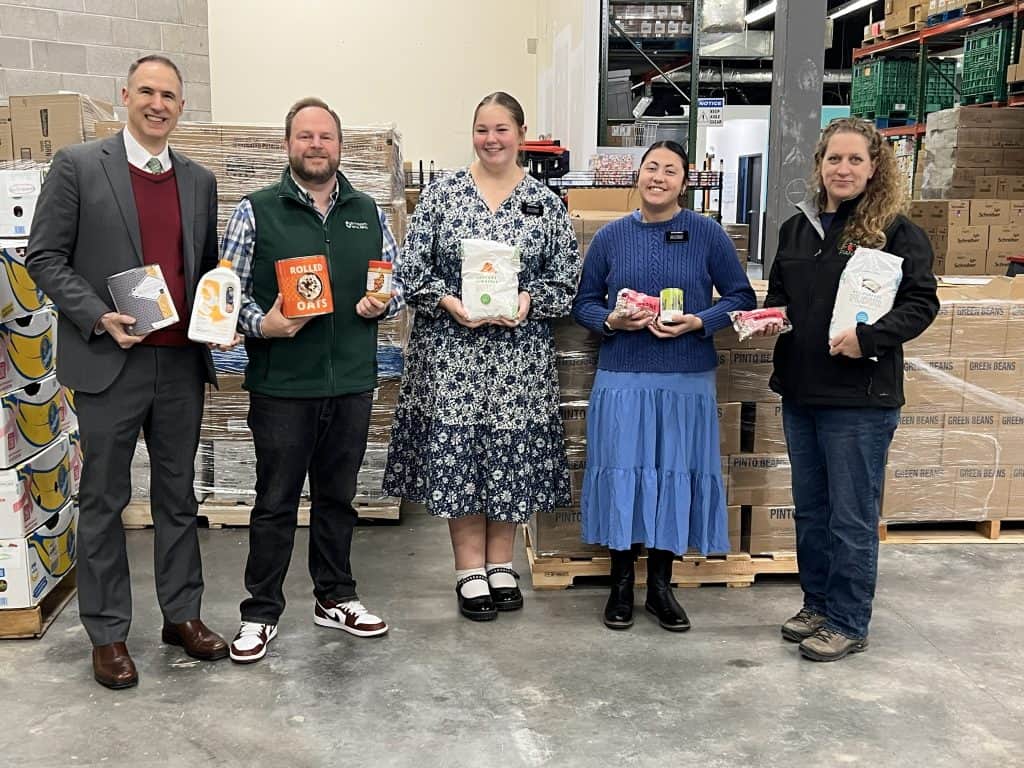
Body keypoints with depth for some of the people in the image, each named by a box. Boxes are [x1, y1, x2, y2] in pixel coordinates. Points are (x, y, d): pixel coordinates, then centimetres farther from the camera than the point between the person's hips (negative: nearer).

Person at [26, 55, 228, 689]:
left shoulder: (200, 181, 11)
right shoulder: (77, 166, -2)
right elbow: (45, 257, -4)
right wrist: (98, 316, -16)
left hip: (182, 362, 4)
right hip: (110, 360, -4)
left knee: (178, 495, 13)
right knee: (104, 501, 6)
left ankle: (183, 614, 27)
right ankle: (108, 633, 18)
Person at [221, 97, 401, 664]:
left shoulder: (368, 213, 10)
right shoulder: (256, 211, -1)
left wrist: (381, 302, -5)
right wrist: (262, 324, -19)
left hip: (352, 383, 4)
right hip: (281, 385, -3)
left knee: (337, 496, 15)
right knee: (275, 501, 5)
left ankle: (334, 599, 29)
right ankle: (261, 612, 19)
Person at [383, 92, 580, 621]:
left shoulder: (545, 203, 5)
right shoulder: (441, 194, 3)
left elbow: (566, 280, 4)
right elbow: (412, 271, 1)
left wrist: (529, 300, -14)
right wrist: (447, 303, -15)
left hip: (519, 353, 1)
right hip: (452, 349, 0)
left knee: (512, 454, 6)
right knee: (455, 452, 2)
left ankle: (501, 564, 23)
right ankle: (470, 569, 16)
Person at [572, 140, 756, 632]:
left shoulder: (707, 234, 1)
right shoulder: (611, 236, 4)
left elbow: (741, 298, 3)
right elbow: (583, 302, 9)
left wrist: (699, 323, -13)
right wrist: (610, 321, -12)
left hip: (687, 380, 0)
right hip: (622, 377, 0)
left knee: (676, 474, 6)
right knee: (622, 474, 3)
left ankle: (661, 585, 22)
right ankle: (621, 583, 20)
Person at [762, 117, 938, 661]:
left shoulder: (896, 231, -7)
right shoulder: (797, 228, 11)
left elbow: (922, 303, -9)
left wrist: (869, 336, -23)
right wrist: (769, 318, -1)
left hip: (861, 397, -6)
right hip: (800, 391, 6)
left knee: (852, 516, 3)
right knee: (810, 509, 16)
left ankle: (848, 624, 16)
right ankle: (817, 604, 31)